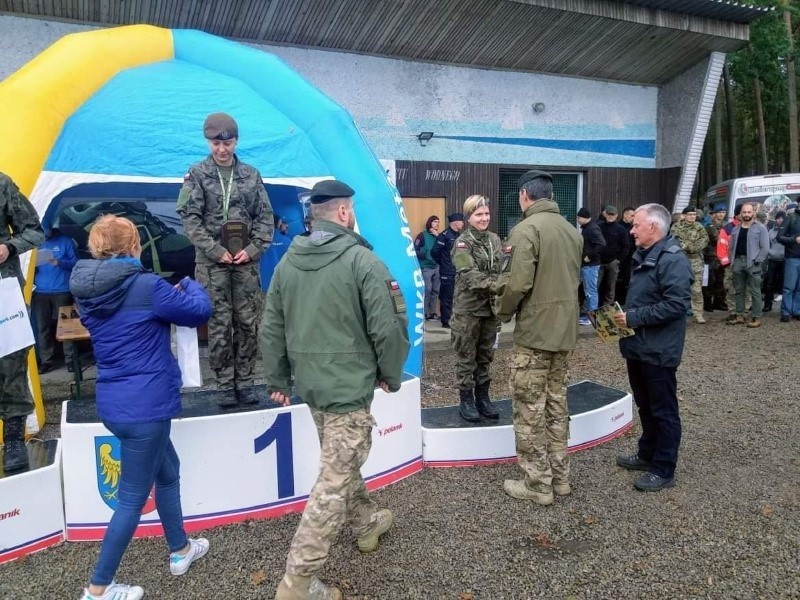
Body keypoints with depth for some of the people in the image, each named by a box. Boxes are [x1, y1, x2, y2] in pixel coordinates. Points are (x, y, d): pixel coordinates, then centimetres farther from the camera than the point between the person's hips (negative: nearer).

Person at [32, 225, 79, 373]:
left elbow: (75, 262, -2)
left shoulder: (66, 241, 5)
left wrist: (59, 262, -17)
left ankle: (71, 359, 5)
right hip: (40, 292, 3)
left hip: (62, 291, -3)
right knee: (43, 327, 2)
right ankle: (46, 360, 8)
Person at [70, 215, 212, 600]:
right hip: (144, 407, -8)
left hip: (113, 404, 8)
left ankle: (180, 550, 40)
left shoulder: (86, 291, 4)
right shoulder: (146, 287, -18)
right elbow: (199, 311, -6)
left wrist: (171, 294, 13)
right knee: (133, 498, 7)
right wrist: (190, 285, 14)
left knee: (168, 470, 25)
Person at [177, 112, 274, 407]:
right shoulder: (197, 174, 2)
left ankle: (244, 381, 17)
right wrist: (215, 250, -11)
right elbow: (190, 218, -3)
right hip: (212, 262, -2)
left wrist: (253, 248, -5)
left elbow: (265, 216, 8)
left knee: (248, 322, 4)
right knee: (219, 325, 1)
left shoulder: (251, 175, 8)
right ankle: (225, 384, 12)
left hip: (246, 261, 2)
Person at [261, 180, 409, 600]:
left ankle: (366, 523, 45)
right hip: (350, 385, -7)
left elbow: (271, 329, 9)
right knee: (334, 480, 0)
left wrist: (277, 381, 18)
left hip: (310, 384, 8)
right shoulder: (361, 259, -13)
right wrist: (392, 374, 1)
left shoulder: (287, 262, 6)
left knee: (342, 462, 25)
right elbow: (387, 326, -15)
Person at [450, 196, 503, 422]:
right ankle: (466, 401, 16)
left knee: (485, 356, 14)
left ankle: (482, 398, 26)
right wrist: (493, 285, -36)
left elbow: (502, 270, 9)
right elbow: (468, 274, -23)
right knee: (466, 357, 4)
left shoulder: (494, 239, 8)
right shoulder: (462, 243, -9)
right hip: (468, 309, -5)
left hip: (490, 307, 5)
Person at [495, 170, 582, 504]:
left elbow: (516, 283, -21)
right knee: (556, 404, 17)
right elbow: (572, 279, 15)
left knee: (530, 409, 2)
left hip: (534, 332, -8)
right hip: (565, 330, 8)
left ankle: (537, 484, 11)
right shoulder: (572, 231, 12)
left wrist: (503, 313, -4)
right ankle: (559, 476, 26)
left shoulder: (526, 229, -14)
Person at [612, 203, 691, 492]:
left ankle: (664, 470, 15)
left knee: (663, 411, 3)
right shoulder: (643, 256, 14)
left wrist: (634, 318, -22)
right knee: (645, 406, 21)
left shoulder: (673, 259, -18)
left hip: (658, 350, -10)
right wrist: (623, 314, 8)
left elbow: (676, 304, -25)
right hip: (638, 346, 10)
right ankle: (648, 455, 35)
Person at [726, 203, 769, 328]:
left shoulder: (760, 228, 0)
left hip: (752, 263, -5)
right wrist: (731, 261, 7)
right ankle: (739, 315, 18)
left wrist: (756, 261, -14)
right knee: (739, 291, 10)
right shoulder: (735, 229, 16)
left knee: (755, 291, -3)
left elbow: (765, 248, -6)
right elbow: (731, 248, 20)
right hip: (738, 262, 5)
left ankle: (756, 317, 0)